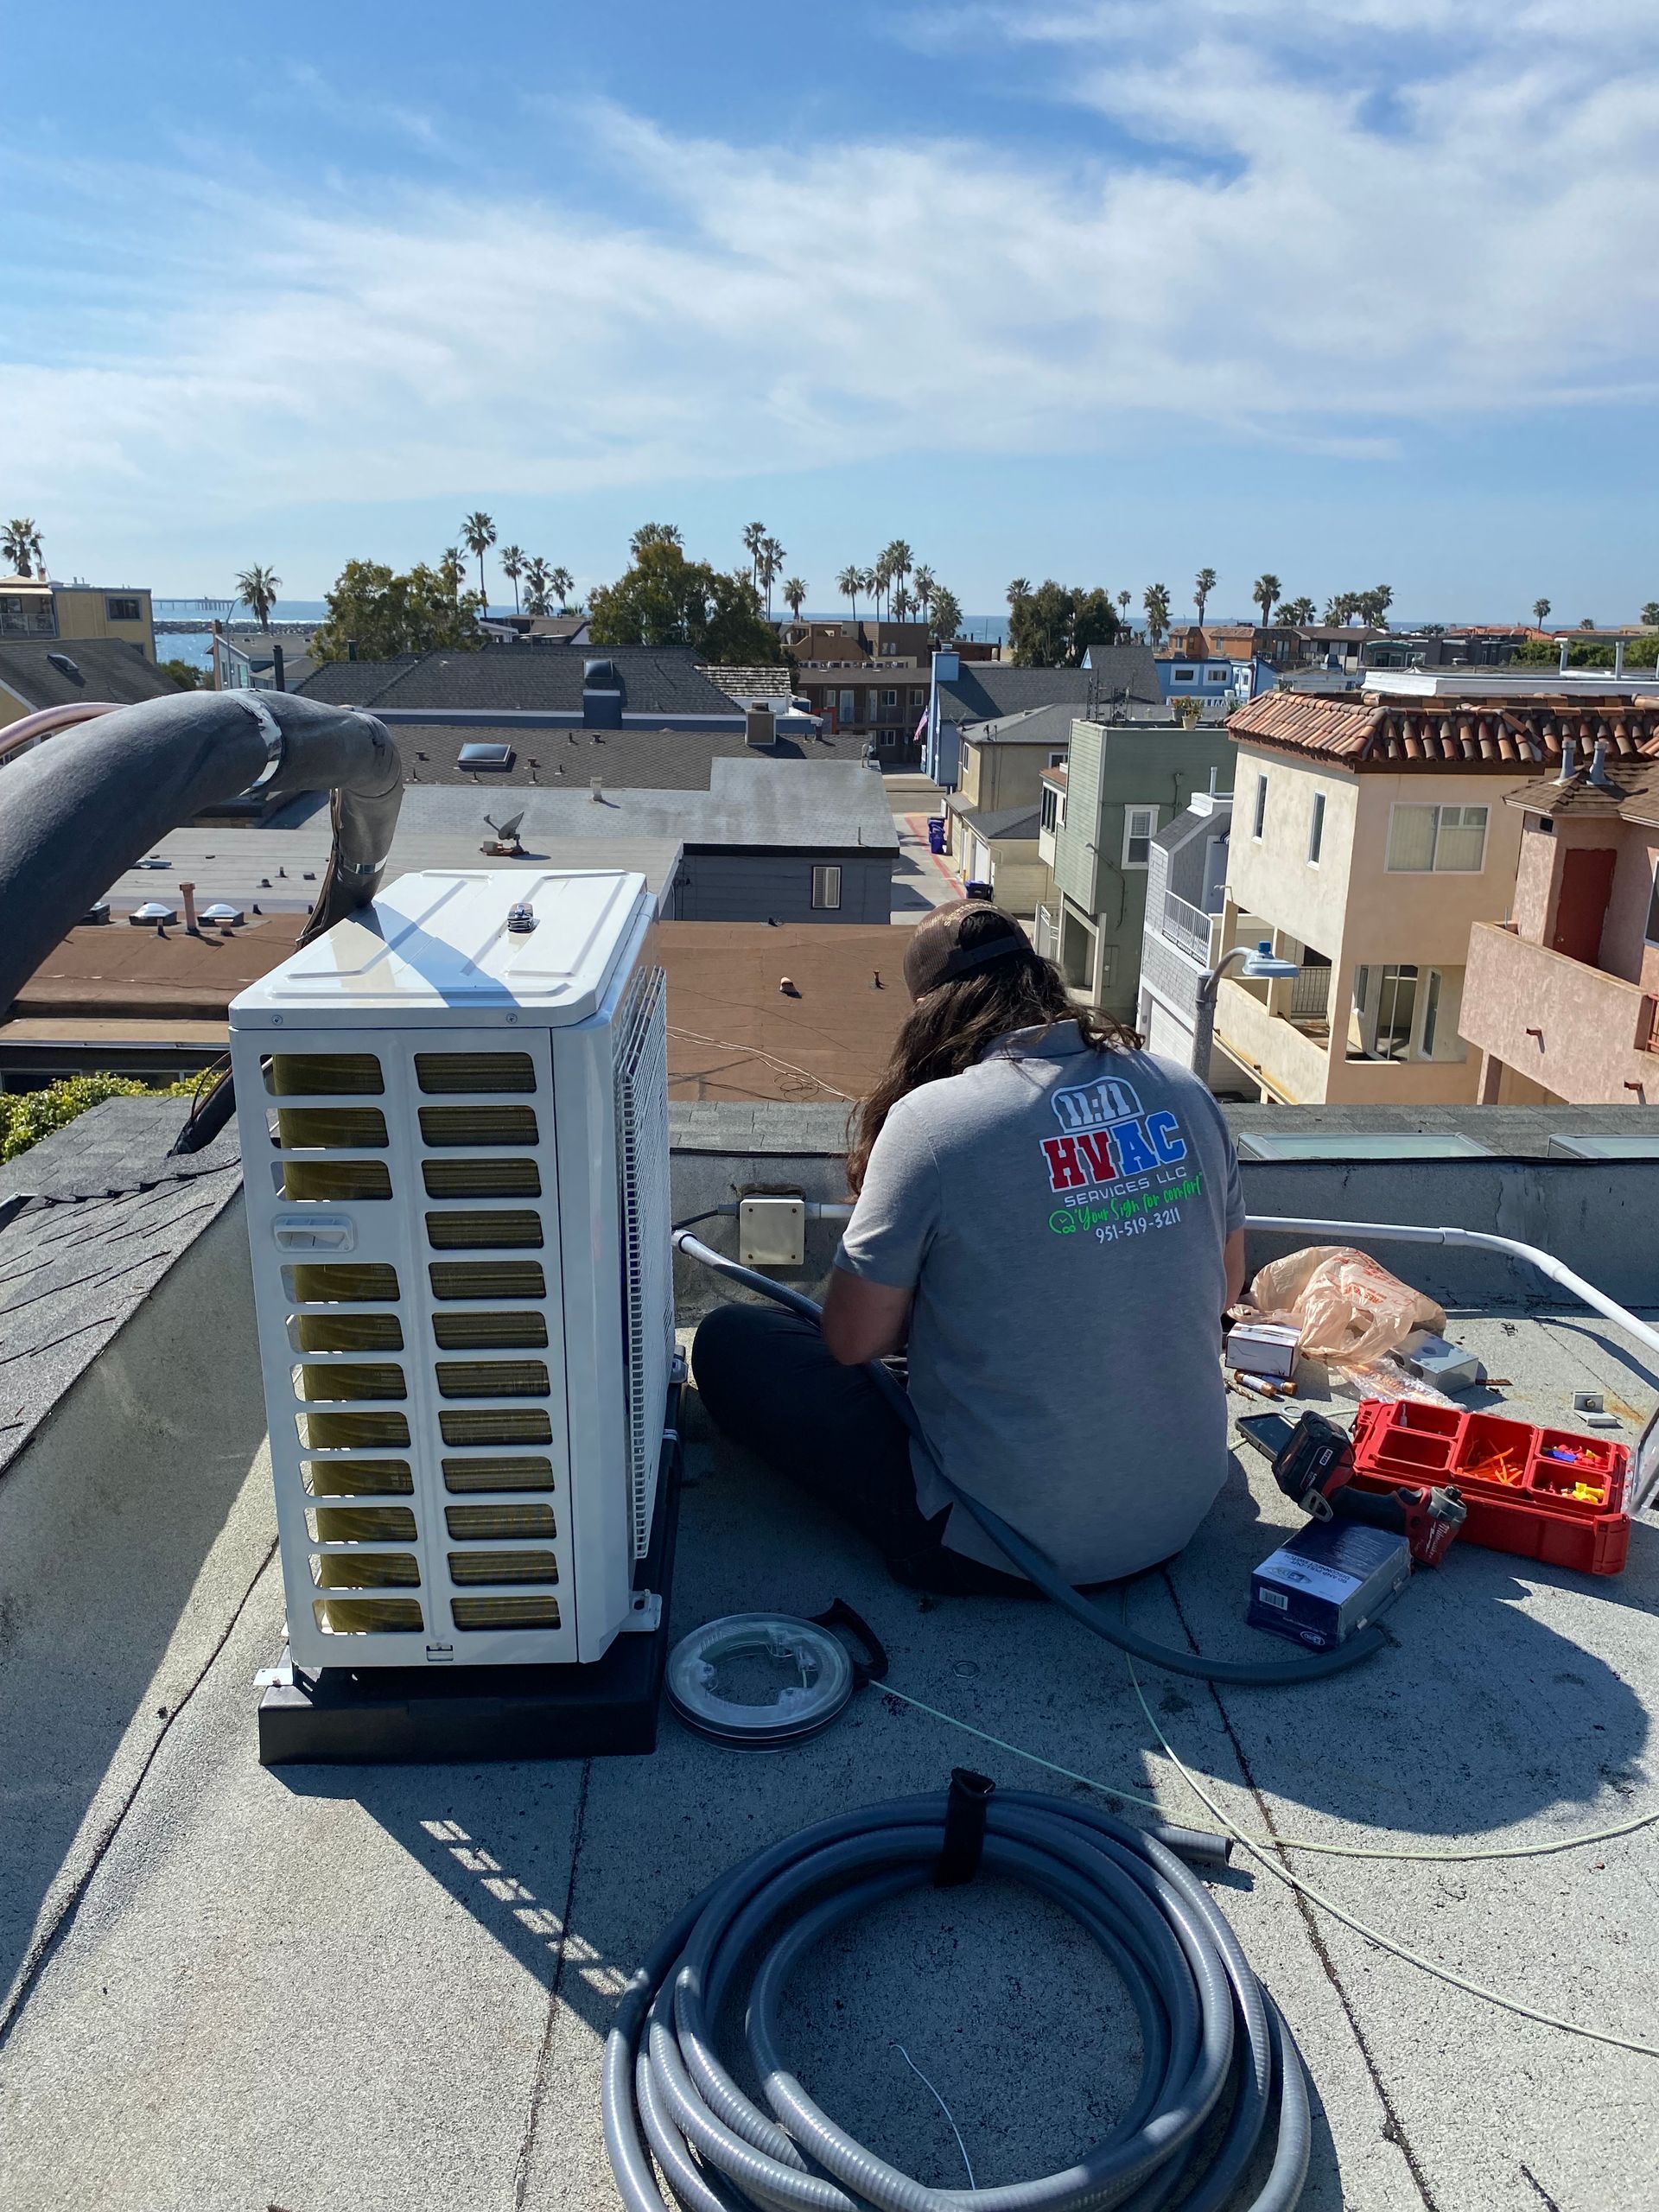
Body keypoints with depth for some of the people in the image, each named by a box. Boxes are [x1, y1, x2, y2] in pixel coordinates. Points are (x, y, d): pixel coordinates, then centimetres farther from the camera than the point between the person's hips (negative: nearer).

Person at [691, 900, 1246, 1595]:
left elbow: (853, 1341, -11)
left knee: (729, 1342, 6)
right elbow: (1225, 1285, 11)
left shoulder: (931, 1118, -19)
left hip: (1003, 1545, -7)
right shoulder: (1183, 1092, -3)